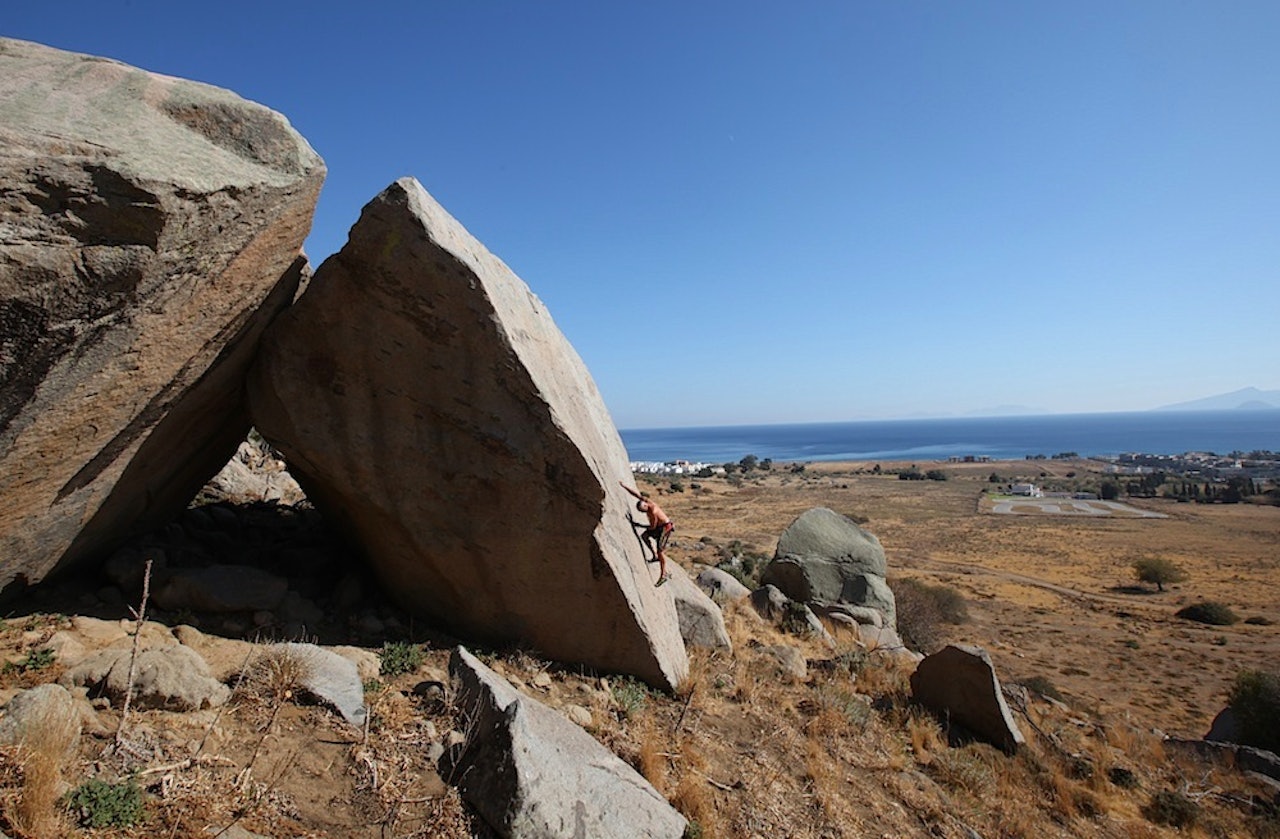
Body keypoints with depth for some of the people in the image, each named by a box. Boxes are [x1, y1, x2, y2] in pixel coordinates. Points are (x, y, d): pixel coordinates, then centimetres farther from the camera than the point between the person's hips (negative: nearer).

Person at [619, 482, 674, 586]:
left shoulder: (653, 512, -30)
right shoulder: (647, 501, -9)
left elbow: (652, 527, -19)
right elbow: (637, 494, -1)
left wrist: (639, 525, -12)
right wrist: (624, 486, -3)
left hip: (666, 527, -9)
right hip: (659, 526, 9)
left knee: (660, 550, -10)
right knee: (644, 536, 7)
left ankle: (663, 575, -6)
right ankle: (655, 555, 9)